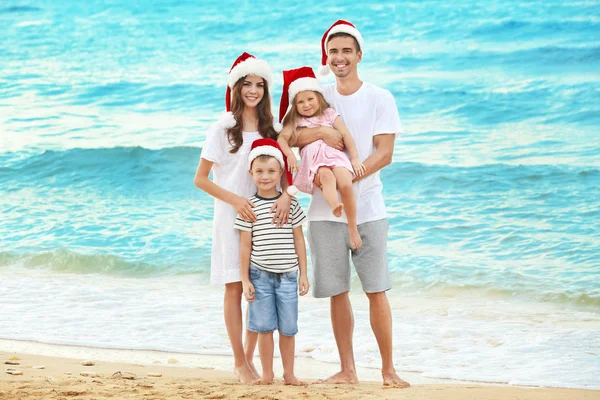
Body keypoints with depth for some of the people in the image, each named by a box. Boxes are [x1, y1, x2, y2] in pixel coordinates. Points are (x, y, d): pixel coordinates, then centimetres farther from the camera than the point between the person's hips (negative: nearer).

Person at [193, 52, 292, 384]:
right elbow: (200, 179, -3)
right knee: (235, 288, -1)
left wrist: (285, 194, -16)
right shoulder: (223, 128, -3)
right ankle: (239, 363, 5)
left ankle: (249, 359, 15)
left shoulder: (270, 129, 8)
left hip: (264, 217, 4)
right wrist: (235, 200, -14)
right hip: (232, 216, -3)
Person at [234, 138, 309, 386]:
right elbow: (245, 245, 0)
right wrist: (245, 279, -2)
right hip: (260, 275, -1)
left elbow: (299, 240, 7)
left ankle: (289, 374, 15)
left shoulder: (290, 204, 3)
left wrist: (303, 274, 5)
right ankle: (267, 374, 13)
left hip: (287, 275, 1)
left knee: (288, 328, 5)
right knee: (264, 327, 2)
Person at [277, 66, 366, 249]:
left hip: (334, 155, 1)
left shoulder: (330, 115, 18)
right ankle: (334, 205, -70)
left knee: (346, 184, -29)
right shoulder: (295, 122, 20)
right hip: (313, 161, -1)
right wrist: (289, 155, -13)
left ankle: (353, 228, -18)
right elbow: (282, 138, 6)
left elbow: (346, 135, 11)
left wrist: (355, 159, 0)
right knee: (327, 176, -38)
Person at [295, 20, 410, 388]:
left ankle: (389, 370, 4)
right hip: (325, 210, 3)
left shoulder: (380, 99, 1)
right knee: (337, 292, 5)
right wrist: (320, 132, -18)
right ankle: (347, 369, 13)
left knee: (377, 291, -3)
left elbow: (384, 153, -7)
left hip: (367, 209, -3)